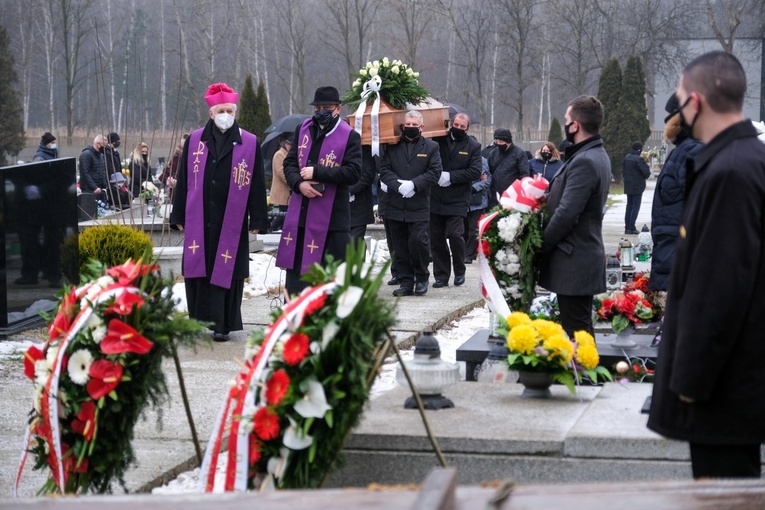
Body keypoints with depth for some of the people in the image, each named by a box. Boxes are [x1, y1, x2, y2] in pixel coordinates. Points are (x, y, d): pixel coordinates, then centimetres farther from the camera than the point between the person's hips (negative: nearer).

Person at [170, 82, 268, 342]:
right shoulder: (194, 141, 8)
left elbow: (257, 184, 3)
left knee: (226, 271, 0)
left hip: (231, 221, -2)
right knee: (198, 269, 2)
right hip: (199, 220, 2)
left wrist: (257, 220, -1)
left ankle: (222, 324, 8)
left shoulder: (249, 143, 2)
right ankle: (199, 318, 13)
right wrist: (179, 216, 7)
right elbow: (183, 181, 10)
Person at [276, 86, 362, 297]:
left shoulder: (349, 136, -5)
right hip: (299, 214, 5)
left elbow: (353, 173, -14)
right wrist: (299, 183, -9)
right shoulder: (303, 130, 10)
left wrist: (316, 172, -18)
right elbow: (290, 162, 12)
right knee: (295, 269, 11)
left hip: (333, 215, -5)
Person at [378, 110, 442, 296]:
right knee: (399, 247, 4)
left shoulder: (431, 147, 7)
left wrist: (413, 184, -13)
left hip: (419, 206, -2)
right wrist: (398, 185, -13)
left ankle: (421, 278, 9)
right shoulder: (393, 147, 11)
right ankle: (405, 282, 11)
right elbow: (384, 169, 3)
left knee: (418, 241, -11)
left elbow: (434, 172, -1)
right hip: (395, 206, 2)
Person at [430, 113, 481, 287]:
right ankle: (441, 275, 14)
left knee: (455, 234, -12)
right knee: (436, 238, 4)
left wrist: (450, 176, -12)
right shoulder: (439, 141, 7)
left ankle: (459, 272, 9)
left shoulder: (473, 146, 4)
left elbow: (475, 172, -6)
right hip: (435, 199, 2)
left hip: (457, 201, -2)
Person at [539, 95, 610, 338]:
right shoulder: (597, 155, 13)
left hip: (574, 262, -10)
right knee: (579, 329, 15)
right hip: (584, 255, 10)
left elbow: (566, 214, -22)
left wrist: (543, 244, -10)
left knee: (576, 331, -5)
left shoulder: (584, 162, -20)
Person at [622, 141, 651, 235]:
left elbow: (623, 171, 15)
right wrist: (647, 175, 3)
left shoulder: (626, 157, 7)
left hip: (628, 186, 7)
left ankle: (627, 227, 14)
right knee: (635, 207, -3)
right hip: (637, 187, -7)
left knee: (629, 206, 14)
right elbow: (646, 172, -17)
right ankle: (632, 228, -5)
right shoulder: (639, 159, -18)